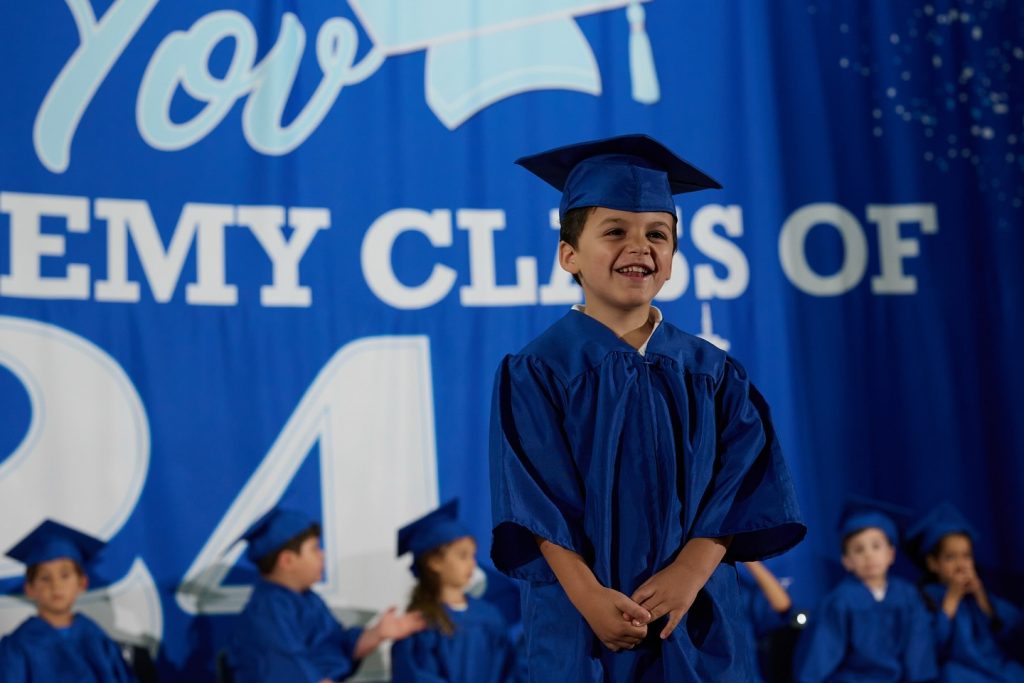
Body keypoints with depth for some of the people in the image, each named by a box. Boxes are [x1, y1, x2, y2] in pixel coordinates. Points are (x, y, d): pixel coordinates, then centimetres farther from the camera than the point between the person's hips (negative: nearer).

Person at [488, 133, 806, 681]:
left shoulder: (711, 374, 5)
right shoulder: (537, 372, -3)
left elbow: (738, 486, -1)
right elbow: (537, 497, -10)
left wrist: (689, 572, -16)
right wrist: (590, 597, -21)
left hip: (697, 622, 2)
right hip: (580, 626, -2)